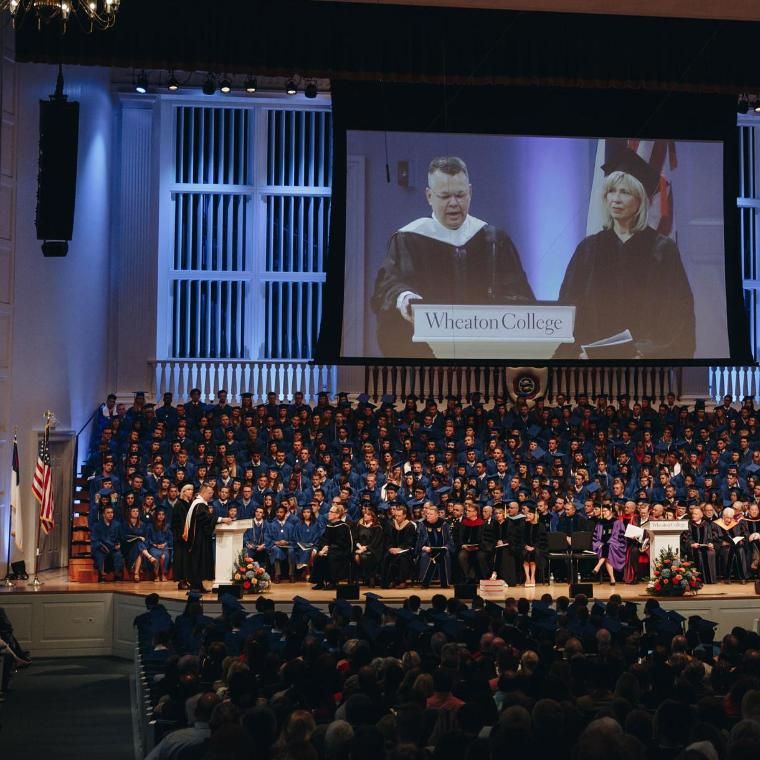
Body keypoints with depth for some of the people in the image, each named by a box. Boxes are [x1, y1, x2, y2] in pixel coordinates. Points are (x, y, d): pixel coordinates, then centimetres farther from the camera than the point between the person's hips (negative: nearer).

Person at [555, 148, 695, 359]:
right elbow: (568, 307, 4)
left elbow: (678, 315, -2)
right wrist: (579, 350, -11)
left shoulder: (662, 250, 1)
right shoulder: (589, 248, 8)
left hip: (649, 356, -2)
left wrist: (648, 353, -14)